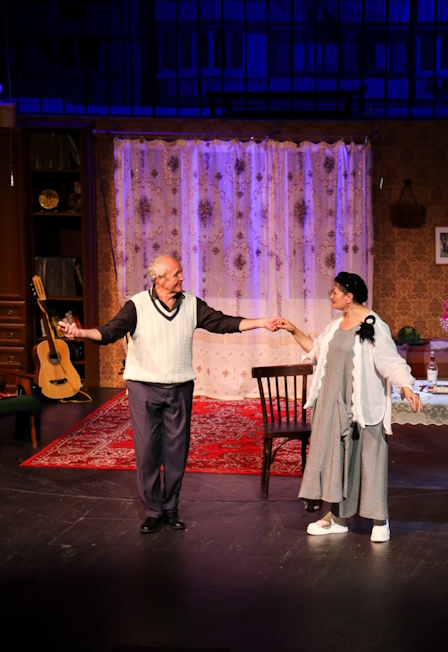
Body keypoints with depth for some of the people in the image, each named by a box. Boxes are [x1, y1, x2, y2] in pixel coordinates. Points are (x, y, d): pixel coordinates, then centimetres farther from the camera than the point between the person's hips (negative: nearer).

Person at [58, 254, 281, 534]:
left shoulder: (192, 305, 2)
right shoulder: (137, 306, -8)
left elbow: (223, 322, 3)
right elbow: (109, 332, -17)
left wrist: (261, 322, -4)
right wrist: (80, 332, -35)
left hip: (180, 388, 3)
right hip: (144, 388, -3)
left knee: (177, 450, 6)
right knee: (147, 450, 0)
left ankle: (171, 508, 20)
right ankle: (153, 511, 12)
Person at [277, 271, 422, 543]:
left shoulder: (374, 327, -14)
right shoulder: (337, 325, 10)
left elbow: (392, 362, -20)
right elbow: (317, 351, 23)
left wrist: (406, 387, -36)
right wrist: (295, 331, 17)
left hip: (362, 406, -7)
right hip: (333, 403, 7)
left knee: (367, 458, 1)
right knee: (334, 456, 10)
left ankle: (380, 520, 15)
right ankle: (337, 517, 21)